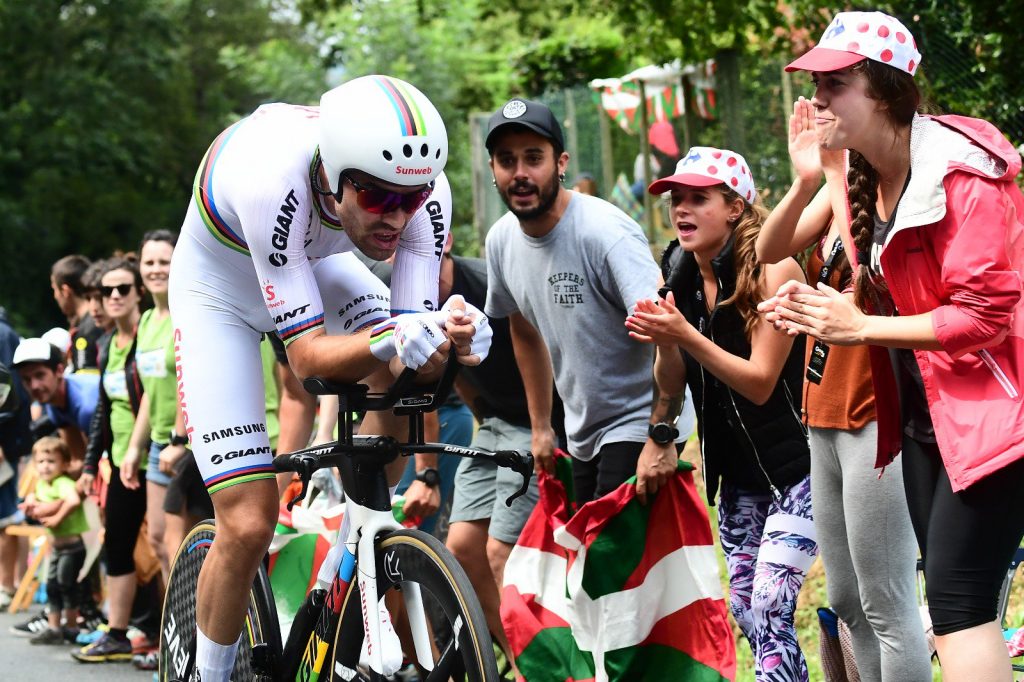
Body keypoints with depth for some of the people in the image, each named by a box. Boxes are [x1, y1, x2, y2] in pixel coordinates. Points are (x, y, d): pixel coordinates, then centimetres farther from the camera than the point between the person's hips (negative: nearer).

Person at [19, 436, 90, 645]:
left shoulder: (63, 483, -20)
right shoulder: (42, 484, 10)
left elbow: (73, 501, -38)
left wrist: (57, 518, -30)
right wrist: (31, 503, -4)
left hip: (71, 544, -9)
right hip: (57, 545, 9)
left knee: (65, 583, -6)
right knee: (52, 585, 10)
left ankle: (71, 627, 3)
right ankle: (54, 628, 16)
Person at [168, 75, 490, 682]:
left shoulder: (425, 190, -29)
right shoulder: (272, 180, -42)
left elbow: (414, 326, -26)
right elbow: (307, 355, -39)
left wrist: (446, 338, -49)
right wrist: (387, 343, -58)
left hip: (316, 263, 4)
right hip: (222, 288, -4)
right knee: (249, 525, -13)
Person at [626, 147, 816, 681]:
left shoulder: (773, 271, -16)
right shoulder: (680, 283, 3)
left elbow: (760, 382, -18)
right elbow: (670, 387, 2)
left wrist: (687, 336, -28)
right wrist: (663, 342, -19)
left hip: (794, 467, -7)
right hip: (736, 472, 7)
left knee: (769, 609, -17)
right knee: (746, 613, 7)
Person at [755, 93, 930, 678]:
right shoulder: (840, 184, 9)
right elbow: (770, 251, -3)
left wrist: (839, 175, -26)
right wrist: (807, 181, -19)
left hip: (876, 415, -9)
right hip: (826, 413, 9)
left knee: (886, 606, -6)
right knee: (848, 604, 16)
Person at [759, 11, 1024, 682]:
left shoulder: (959, 173, -18)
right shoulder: (865, 179, 9)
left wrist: (859, 328, -19)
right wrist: (822, 312, -2)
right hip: (922, 417, 9)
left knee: (957, 604, -15)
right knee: (953, 601, 10)